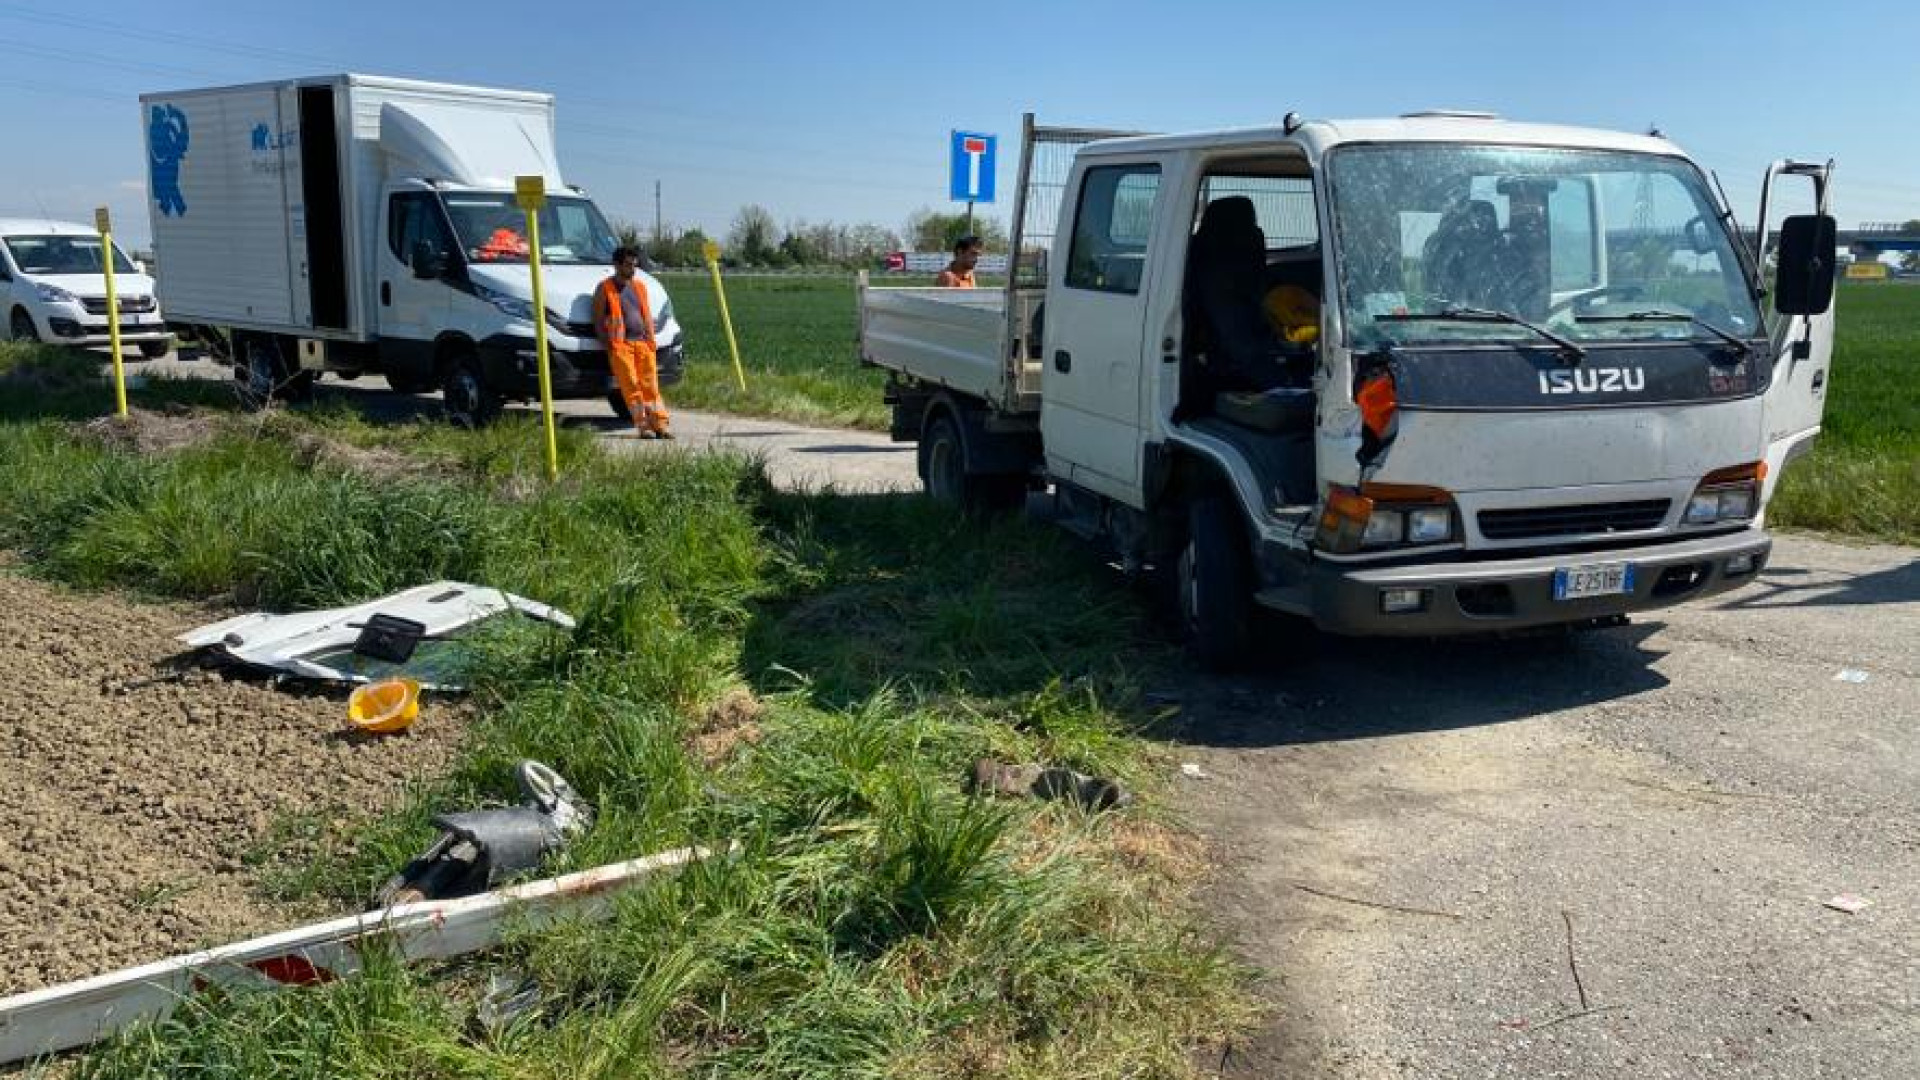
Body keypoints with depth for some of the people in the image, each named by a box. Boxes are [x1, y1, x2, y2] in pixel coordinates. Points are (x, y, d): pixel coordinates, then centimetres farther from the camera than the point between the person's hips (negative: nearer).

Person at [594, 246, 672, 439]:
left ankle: (660, 424, -5)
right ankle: (643, 425, -11)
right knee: (631, 385, -9)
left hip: (642, 342, 4)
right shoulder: (605, 288, 6)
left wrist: (650, 340, 9)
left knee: (650, 384, -2)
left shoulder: (640, 286, 21)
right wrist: (608, 345, -7)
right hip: (620, 343, -4)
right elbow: (598, 320, 2)